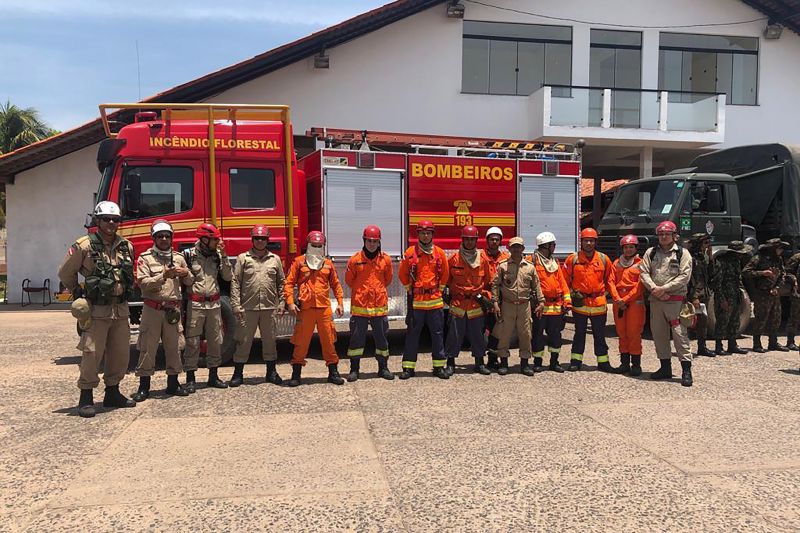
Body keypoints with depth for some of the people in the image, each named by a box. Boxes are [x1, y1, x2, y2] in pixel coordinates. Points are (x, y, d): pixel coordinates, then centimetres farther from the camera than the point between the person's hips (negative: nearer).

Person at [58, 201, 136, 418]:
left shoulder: (126, 247, 8)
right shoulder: (84, 246, -7)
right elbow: (65, 273, 3)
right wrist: (78, 294, 7)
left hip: (121, 310, 6)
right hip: (96, 310, -5)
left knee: (120, 354, 11)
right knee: (92, 354, -5)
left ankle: (112, 394, 24)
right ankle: (86, 398, 7)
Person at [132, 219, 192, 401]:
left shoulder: (178, 257, 10)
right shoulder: (145, 258, -1)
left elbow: (189, 282, 14)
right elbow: (143, 283, -11)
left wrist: (186, 274, -8)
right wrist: (163, 276, -22)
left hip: (172, 309, 3)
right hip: (152, 309, -3)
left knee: (173, 347, 9)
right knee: (147, 348, 0)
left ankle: (173, 384, 19)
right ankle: (144, 387, 8)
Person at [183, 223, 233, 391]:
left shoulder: (217, 255, 8)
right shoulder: (189, 255, -5)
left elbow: (228, 277, 3)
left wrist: (224, 256, -5)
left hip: (214, 304, 5)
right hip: (195, 305, -5)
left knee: (215, 341, 9)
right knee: (192, 342, 1)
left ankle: (213, 376, 21)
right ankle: (190, 378, 10)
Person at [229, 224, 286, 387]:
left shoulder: (275, 259, 10)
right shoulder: (243, 258, 4)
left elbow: (281, 282, 13)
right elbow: (235, 282, -1)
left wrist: (282, 302, 4)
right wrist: (236, 305, -8)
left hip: (269, 307, 2)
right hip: (248, 308, -2)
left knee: (269, 340, 9)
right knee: (243, 340, 3)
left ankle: (271, 372, 21)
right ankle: (238, 373, 14)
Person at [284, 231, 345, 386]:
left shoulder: (328, 263, 13)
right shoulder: (299, 261, 4)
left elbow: (336, 284, 18)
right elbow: (289, 283, 1)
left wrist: (340, 302, 10)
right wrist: (290, 302, -10)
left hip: (324, 308, 3)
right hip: (305, 308, -2)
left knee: (329, 340, 6)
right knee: (301, 341, 2)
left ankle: (333, 372, 16)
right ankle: (296, 373, 13)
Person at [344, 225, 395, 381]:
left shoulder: (386, 259, 1)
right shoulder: (355, 259, -3)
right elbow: (349, 280, 8)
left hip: (380, 305, 2)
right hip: (359, 305, -1)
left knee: (382, 338, 10)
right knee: (356, 338, 3)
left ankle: (383, 368, 22)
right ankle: (354, 369, 14)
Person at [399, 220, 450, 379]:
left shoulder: (439, 252, 5)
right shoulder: (410, 252, -1)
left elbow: (445, 274, 14)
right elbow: (403, 274, 7)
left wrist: (439, 289, 9)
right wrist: (410, 289, 5)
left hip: (435, 301, 2)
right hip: (416, 301, -2)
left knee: (437, 334, 6)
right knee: (412, 335, 3)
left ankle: (439, 366, 15)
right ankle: (408, 367, 10)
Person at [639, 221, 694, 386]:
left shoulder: (682, 254, 3)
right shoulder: (651, 253, 14)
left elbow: (684, 277, -8)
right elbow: (644, 273, 4)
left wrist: (664, 288, -14)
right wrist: (654, 288, -11)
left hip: (675, 300, -4)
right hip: (655, 300, 5)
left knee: (680, 334, -9)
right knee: (658, 334, 9)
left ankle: (686, 371, -6)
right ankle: (665, 368, 21)